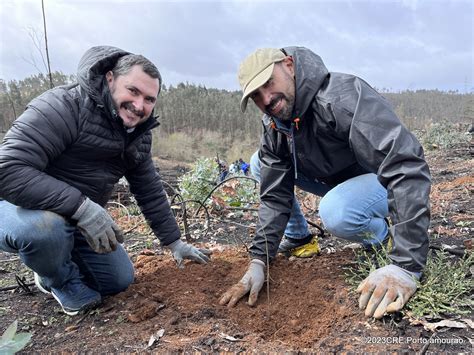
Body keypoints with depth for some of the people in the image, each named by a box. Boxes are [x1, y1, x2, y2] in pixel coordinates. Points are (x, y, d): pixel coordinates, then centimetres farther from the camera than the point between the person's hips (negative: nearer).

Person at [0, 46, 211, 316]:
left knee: (120, 281, 5)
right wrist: (83, 207, -40)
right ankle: (60, 281, -3)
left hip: (78, 219, 6)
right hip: (25, 211, -6)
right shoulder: (63, 106, -28)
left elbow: (151, 192, 4)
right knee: (45, 227, -39)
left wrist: (175, 243, 6)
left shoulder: (139, 136, -4)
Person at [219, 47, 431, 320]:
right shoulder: (275, 128, -9)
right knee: (260, 164, -2)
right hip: (339, 180, 6)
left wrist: (406, 266, -45)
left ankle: (383, 236, -4)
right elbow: (275, 197, -9)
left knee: (335, 211, -38)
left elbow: (408, 167, -40)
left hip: (392, 178, -6)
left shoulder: (342, 96, -33)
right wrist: (258, 261, -18)